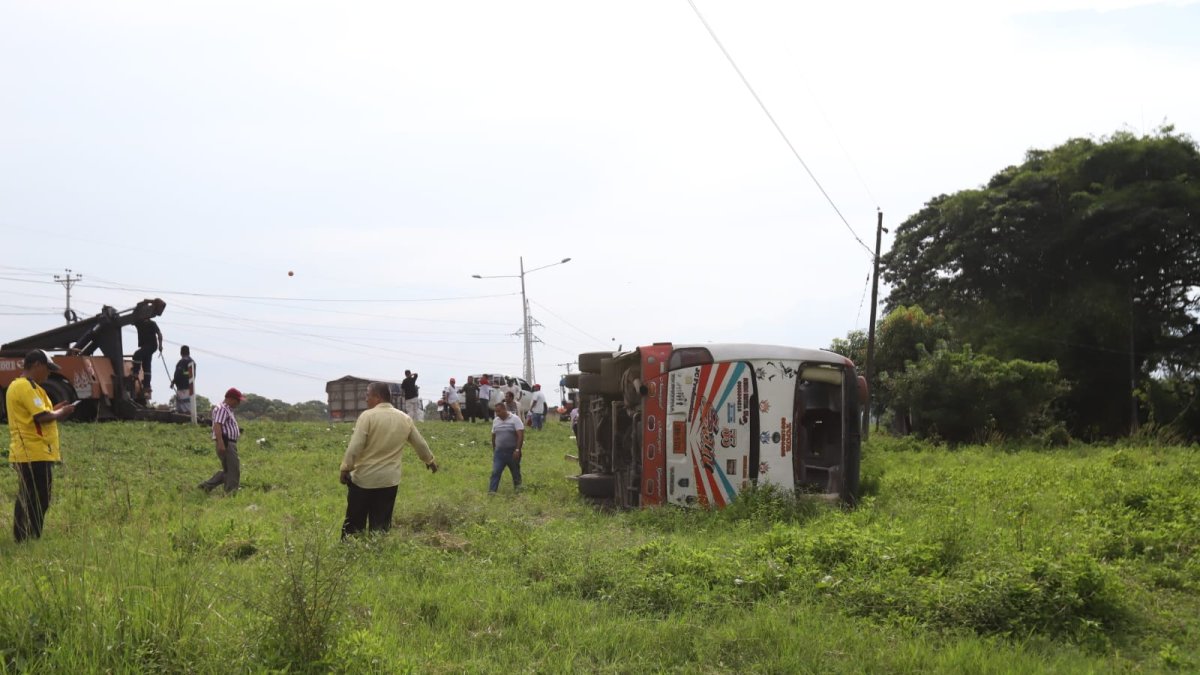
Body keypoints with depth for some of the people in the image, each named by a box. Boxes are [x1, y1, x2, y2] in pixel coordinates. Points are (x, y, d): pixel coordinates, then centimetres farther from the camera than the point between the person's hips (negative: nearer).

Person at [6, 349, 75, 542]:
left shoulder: (17, 386, 18)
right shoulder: (27, 386, -15)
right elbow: (42, 417, -21)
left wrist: (55, 410, 14)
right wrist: (62, 412, -5)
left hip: (25, 453, 11)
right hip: (35, 454, -11)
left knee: (26, 502, 14)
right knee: (38, 503, -8)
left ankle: (22, 541, 18)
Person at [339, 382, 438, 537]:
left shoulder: (368, 416, -12)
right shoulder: (405, 419, 5)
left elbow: (355, 446, -17)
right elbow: (420, 444, 17)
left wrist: (345, 469, -7)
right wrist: (430, 461, 34)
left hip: (364, 478, -4)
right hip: (389, 480, 4)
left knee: (354, 523, 7)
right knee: (381, 525, 10)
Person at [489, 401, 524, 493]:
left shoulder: (515, 419, -9)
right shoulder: (495, 421, 8)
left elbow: (520, 435, -14)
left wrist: (517, 450, -21)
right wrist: (494, 450, 18)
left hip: (512, 452, -3)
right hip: (499, 451, 4)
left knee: (515, 472, 11)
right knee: (495, 472, -8)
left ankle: (517, 488, 29)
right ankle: (491, 491, -12)